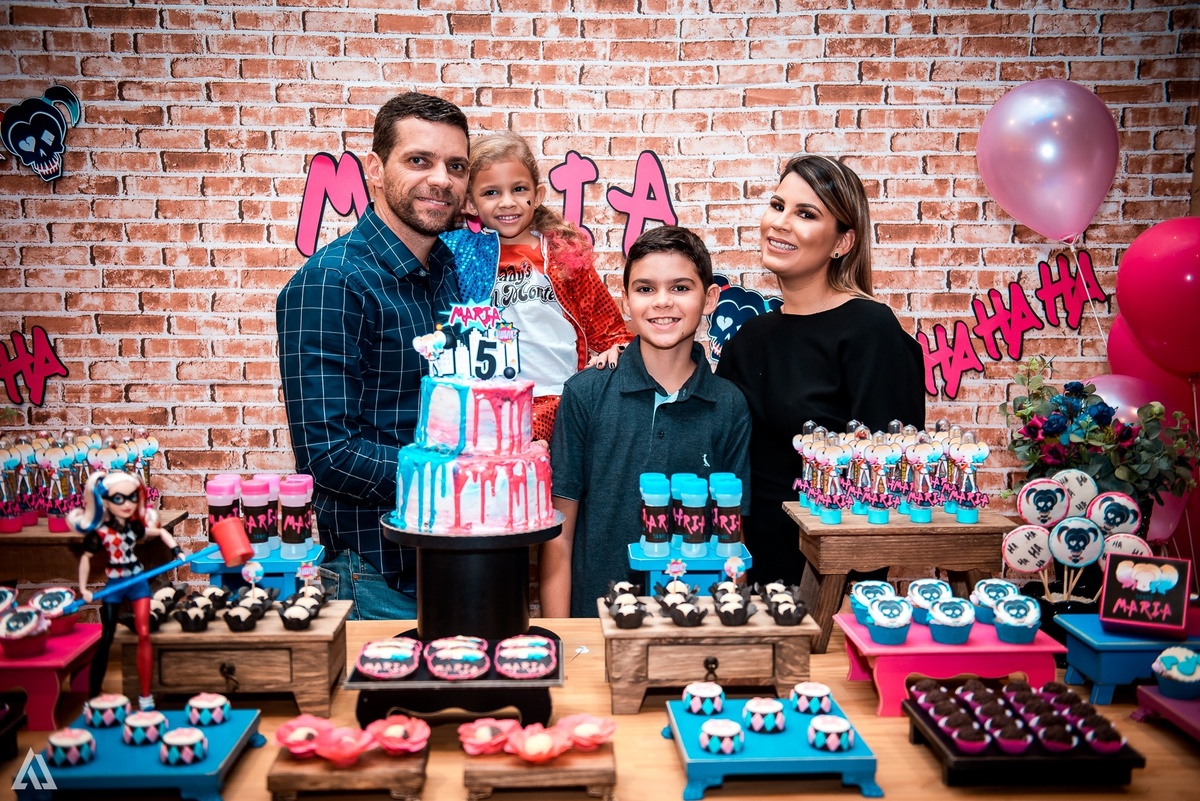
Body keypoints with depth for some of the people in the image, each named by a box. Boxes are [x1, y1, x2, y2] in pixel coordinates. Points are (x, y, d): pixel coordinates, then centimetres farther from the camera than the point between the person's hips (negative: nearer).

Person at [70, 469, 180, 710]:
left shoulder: (136, 525, -4)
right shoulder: (99, 531, -12)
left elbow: (161, 532, 11)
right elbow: (86, 558, -2)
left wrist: (177, 550, -1)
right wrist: (83, 589, -4)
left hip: (138, 582, 2)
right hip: (113, 585, -2)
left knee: (144, 634, -3)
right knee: (106, 638, 3)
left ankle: (145, 696, 5)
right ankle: (93, 696, 17)